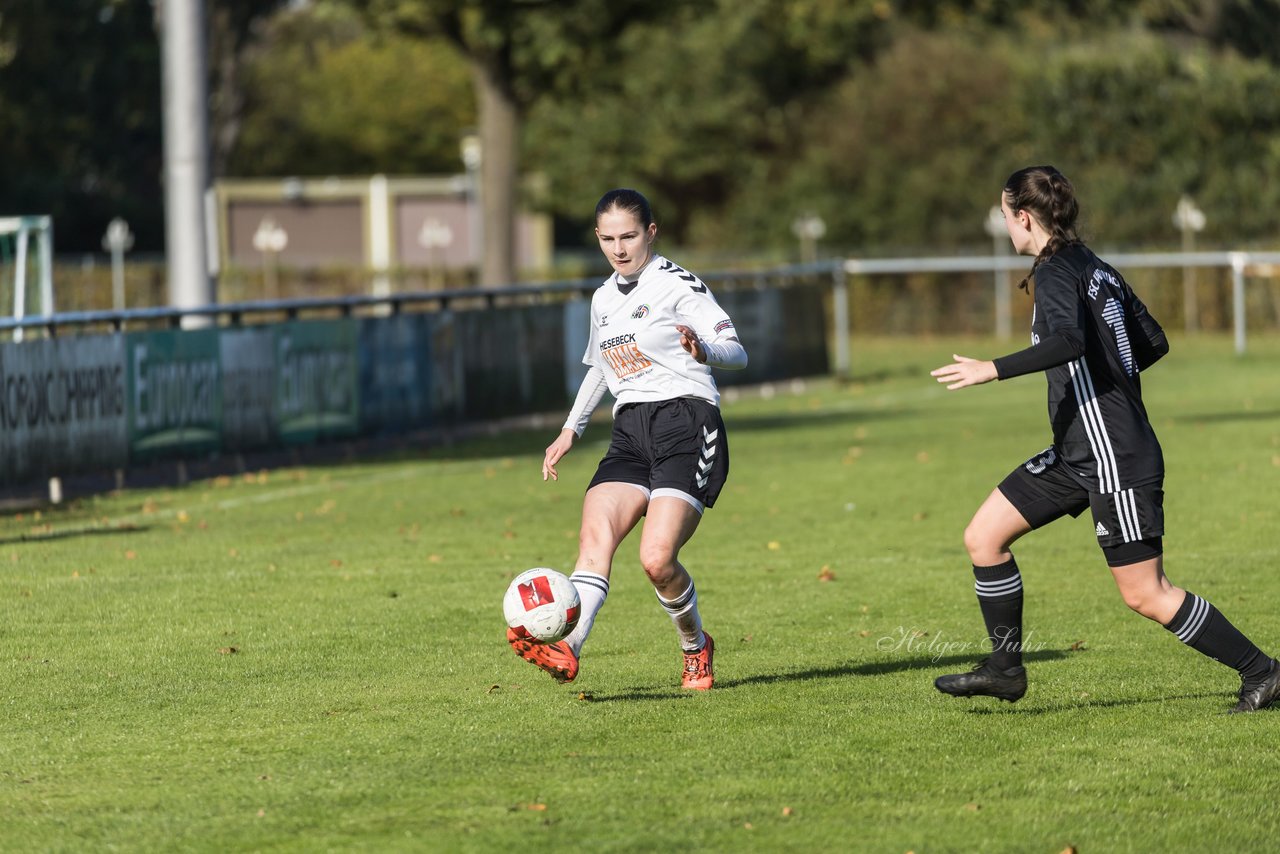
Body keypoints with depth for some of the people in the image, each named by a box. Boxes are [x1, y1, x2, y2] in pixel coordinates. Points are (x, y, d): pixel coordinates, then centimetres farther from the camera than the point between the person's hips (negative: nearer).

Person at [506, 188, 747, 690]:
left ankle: (696, 647, 9)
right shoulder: (604, 299, 19)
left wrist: (704, 351, -32)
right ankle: (566, 650, -39)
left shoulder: (677, 285, -2)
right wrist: (571, 429, 31)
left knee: (657, 558, -19)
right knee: (595, 537, -20)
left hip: (687, 423, -6)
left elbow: (736, 353, -10)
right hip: (630, 431, 6)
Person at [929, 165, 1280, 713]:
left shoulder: (1057, 272, -14)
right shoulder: (1096, 269, 12)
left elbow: (1069, 340, -33)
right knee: (983, 537, 8)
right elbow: (1154, 343, 18)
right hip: (1078, 454, 10)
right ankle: (1005, 669, 13)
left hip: (1117, 459, -10)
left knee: (1145, 595, -5)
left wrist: (992, 371, -33)